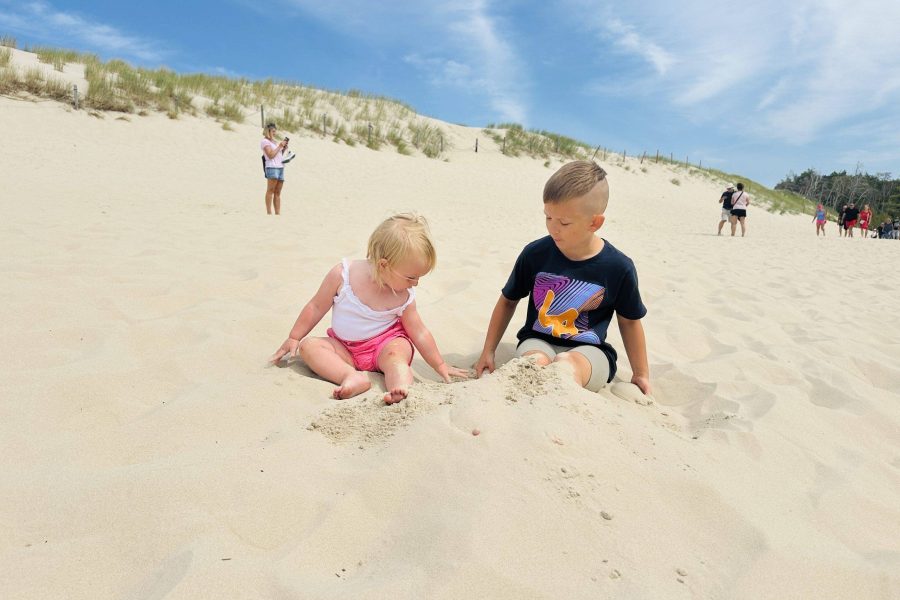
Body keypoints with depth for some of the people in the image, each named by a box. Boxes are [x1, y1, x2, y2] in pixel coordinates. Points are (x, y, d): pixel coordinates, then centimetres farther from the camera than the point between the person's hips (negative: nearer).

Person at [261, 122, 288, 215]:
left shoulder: (275, 141, 24)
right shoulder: (265, 141, 1)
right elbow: (271, 155, -10)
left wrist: (284, 149, 11)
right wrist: (280, 146, -6)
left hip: (281, 167, 8)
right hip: (272, 167, -8)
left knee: (278, 192, 3)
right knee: (270, 190, -15)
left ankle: (278, 213, 1)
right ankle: (269, 212, -19)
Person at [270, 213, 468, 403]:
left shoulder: (404, 297, -14)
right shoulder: (342, 274, -19)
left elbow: (419, 332, -2)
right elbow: (316, 307, -6)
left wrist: (440, 365, 2)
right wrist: (293, 339, 0)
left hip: (386, 343, -1)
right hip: (344, 348, 2)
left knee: (395, 353, -33)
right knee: (308, 345, -22)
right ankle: (352, 376, -40)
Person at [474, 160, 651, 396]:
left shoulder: (618, 268, -6)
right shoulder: (535, 254, -3)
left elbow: (629, 321, 9)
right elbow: (508, 301, 11)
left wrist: (641, 374, 16)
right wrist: (488, 352, 10)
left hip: (589, 351, -1)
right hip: (537, 342, 2)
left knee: (568, 366, -36)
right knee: (535, 363, -34)